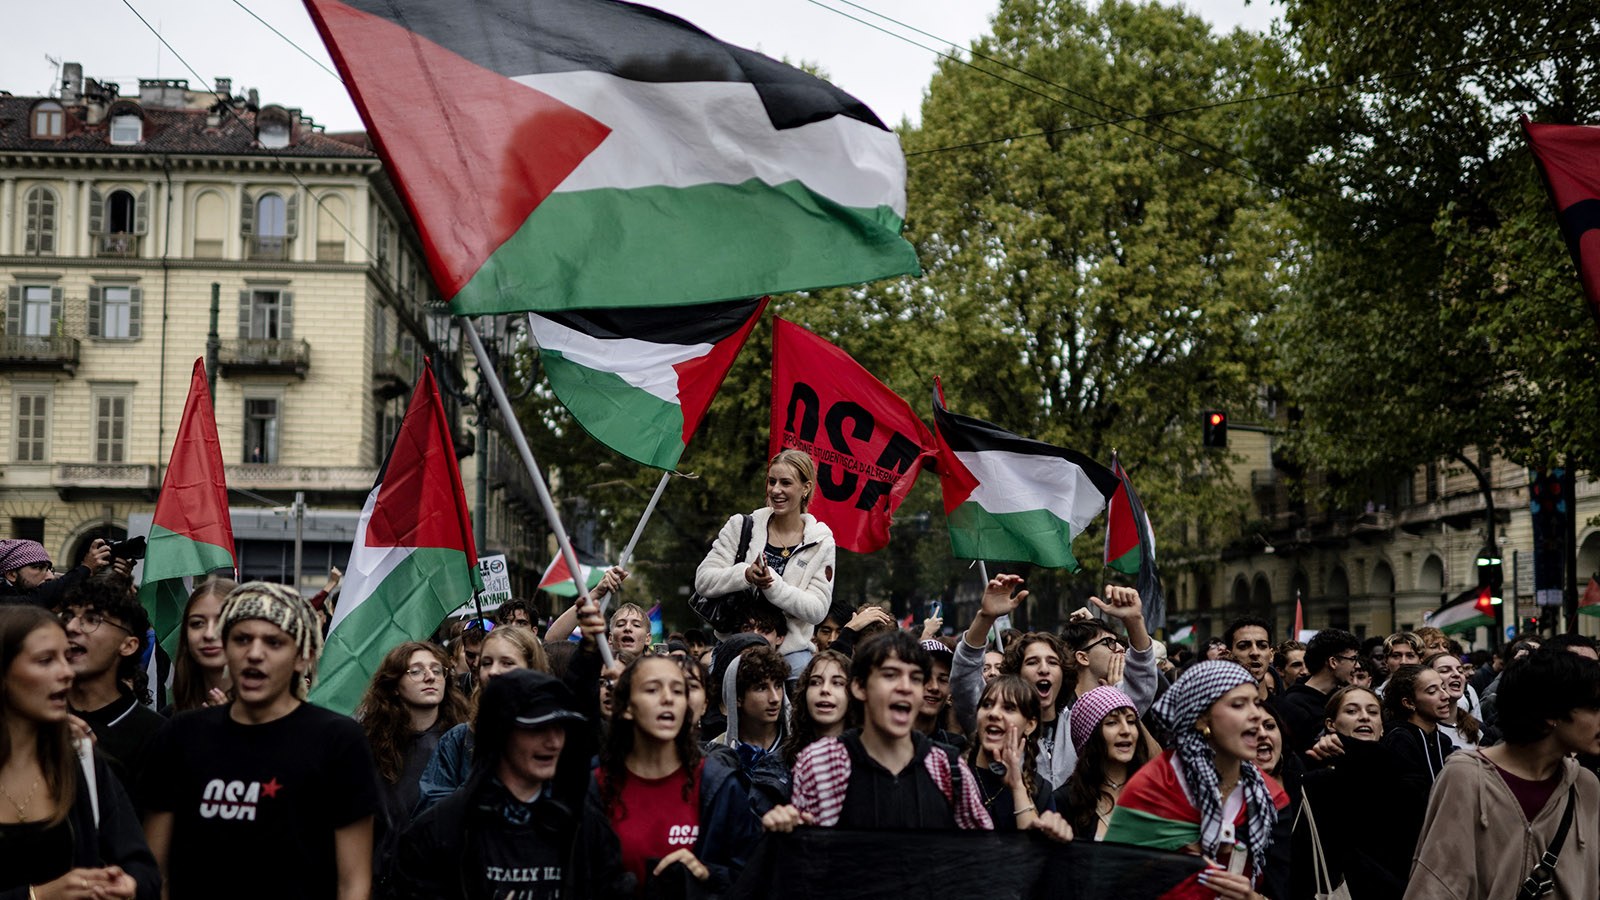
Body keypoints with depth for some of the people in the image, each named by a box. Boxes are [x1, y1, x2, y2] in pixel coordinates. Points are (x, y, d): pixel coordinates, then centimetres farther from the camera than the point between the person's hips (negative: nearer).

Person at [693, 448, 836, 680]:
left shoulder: (821, 542, 2)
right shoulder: (742, 526, 3)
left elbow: (818, 609, -6)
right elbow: (703, 580, -1)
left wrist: (772, 583, -20)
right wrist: (745, 574, -19)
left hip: (790, 654, -1)